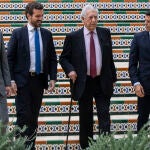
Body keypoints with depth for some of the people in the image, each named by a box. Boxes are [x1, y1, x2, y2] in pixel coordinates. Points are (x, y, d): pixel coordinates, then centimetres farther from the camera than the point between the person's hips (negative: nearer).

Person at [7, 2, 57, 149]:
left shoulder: (47, 34, 9)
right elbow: (10, 58, -2)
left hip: (39, 80, 4)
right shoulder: (18, 33, -1)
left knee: (34, 117, 8)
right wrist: (11, 80, -10)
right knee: (23, 116, -8)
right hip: (22, 81, -4)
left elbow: (52, 58, 12)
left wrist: (52, 78, 1)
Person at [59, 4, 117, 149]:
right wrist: (70, 70, -14)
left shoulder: (105, 33, 5)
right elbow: (63, 58, 5)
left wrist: (112, 78, 11)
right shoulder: (73, 37, -2)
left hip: (102, 82, 1)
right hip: (83, 83, -1)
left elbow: (109, 57, 11)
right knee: (85, 118, 7)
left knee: (104, 115, -3)